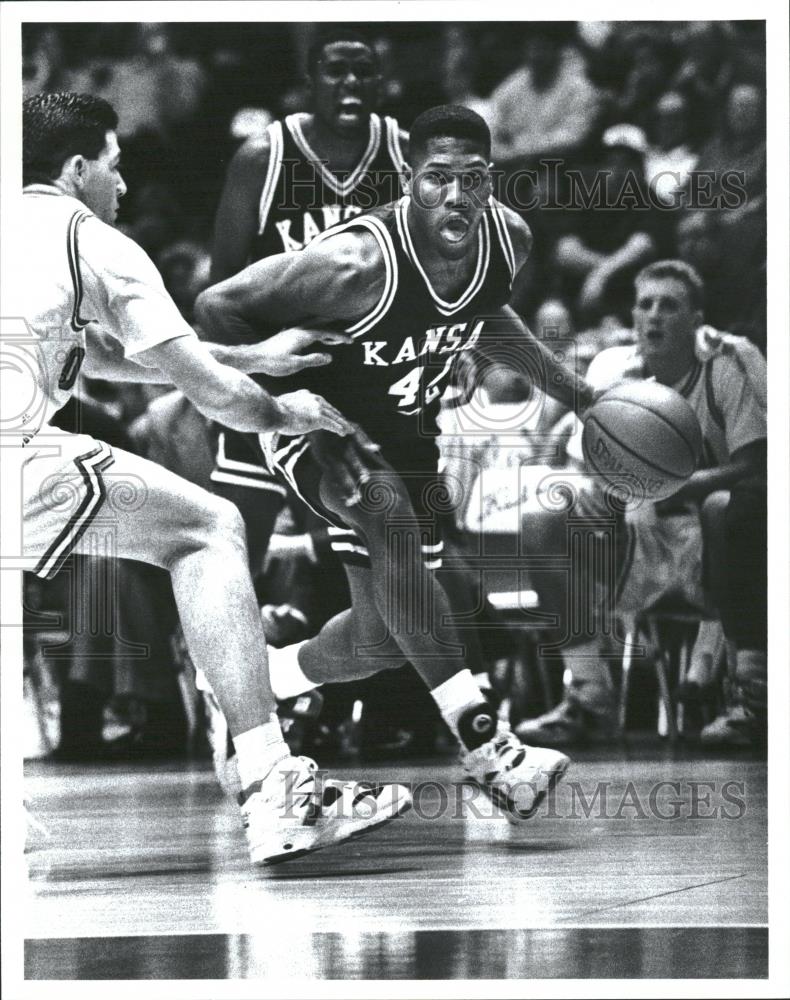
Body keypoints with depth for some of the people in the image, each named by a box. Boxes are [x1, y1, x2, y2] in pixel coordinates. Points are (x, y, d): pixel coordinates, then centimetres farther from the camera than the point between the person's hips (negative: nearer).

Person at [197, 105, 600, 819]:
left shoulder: (509, 240, -13)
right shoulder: (358, 264, -33)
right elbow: (219, 307, -25)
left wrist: (568, 386, 12)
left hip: (404, 437, 7)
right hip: (314, 426, -7)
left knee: (384, 639, 8)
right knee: (391, 516, -36)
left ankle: (267, 682, 40)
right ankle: (483, 745, -38)